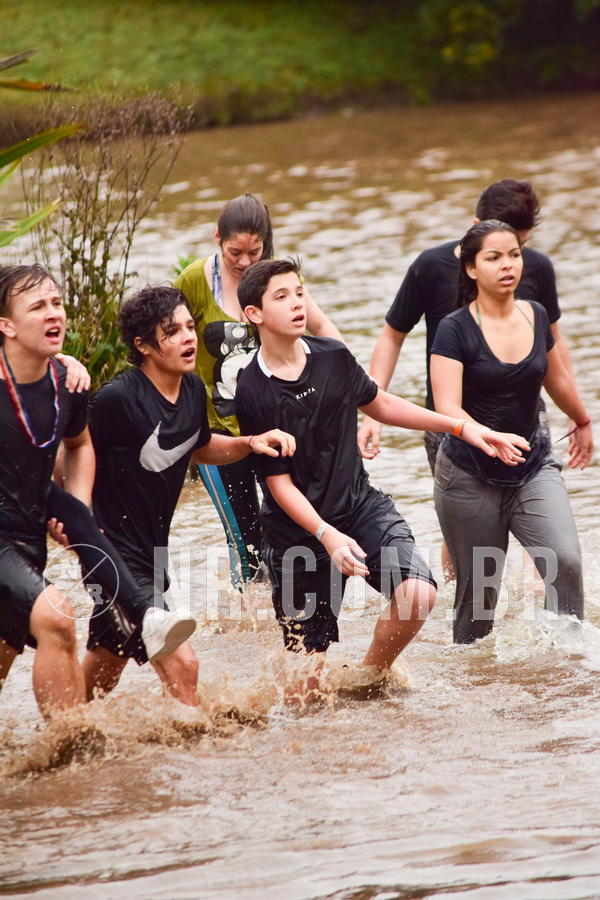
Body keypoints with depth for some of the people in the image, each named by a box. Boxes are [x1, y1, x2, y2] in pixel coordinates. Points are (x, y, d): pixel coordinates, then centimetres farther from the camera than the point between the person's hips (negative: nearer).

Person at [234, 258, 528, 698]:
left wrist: (463, 428, 12)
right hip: (299, 529, -4)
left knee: (417, 593, -21)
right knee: (307, 664, -2)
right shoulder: (253, 393, -16)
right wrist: (327, 536, -27)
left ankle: (372, 675, 5)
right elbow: (279, 483, -14)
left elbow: (382, 405, 16)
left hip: (360, 505, 4)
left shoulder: (333, 357, -3)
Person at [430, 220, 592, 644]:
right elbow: (447, 409, -23)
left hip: (534, 469, 3)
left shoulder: (536, 316, 3)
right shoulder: (455, 330, -12)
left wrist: (583, 422, 38)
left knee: (566, 562, -18)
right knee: (479, 591, 3)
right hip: (470, 477, -3)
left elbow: (557, 378, 23)